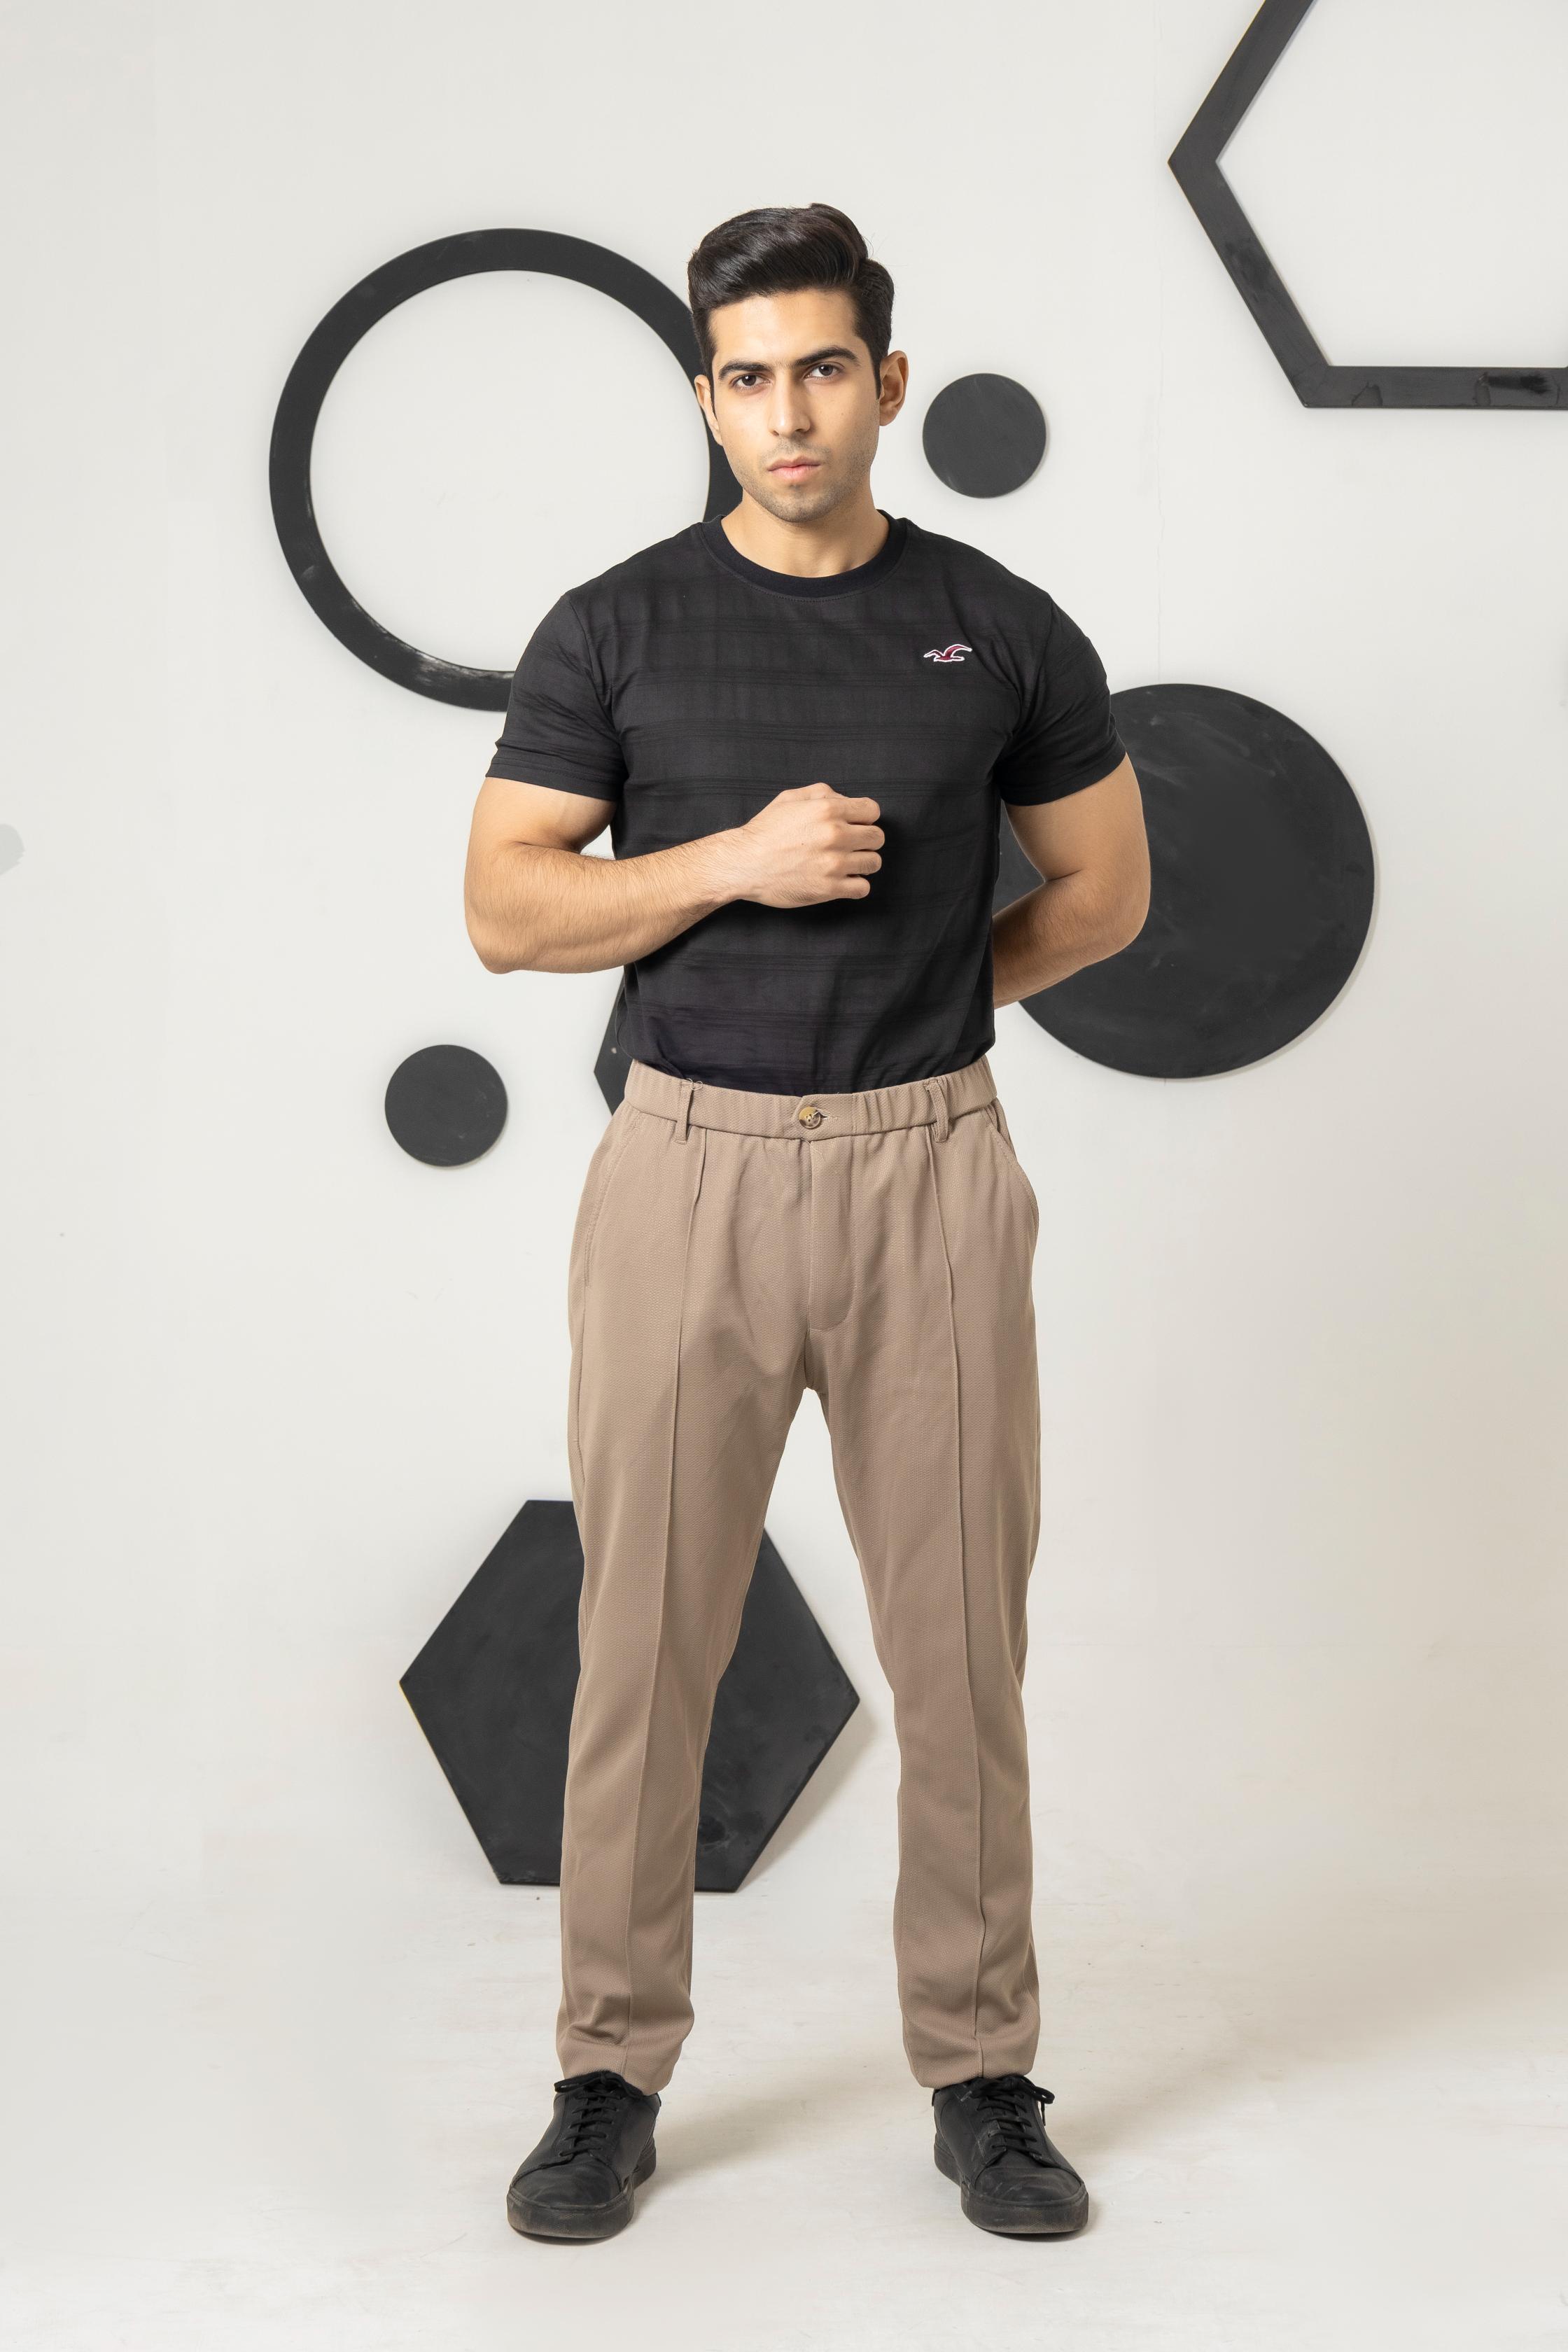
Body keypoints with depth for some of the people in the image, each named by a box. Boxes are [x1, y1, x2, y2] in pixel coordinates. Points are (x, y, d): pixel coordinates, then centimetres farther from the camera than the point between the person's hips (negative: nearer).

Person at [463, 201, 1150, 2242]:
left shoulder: (1001, 629, 3)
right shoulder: (618, 627, 1)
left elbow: (1104, 888, 12)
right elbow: (509, 910, -2)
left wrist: (915, 987, 4)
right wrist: (736, 866, -15)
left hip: (930, 1174, 1)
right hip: (689, 1172, 0)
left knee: (960, 1638, 6)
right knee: (646, 1639, 4)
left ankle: (982, 2072, 21)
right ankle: (614, 2072, 19)